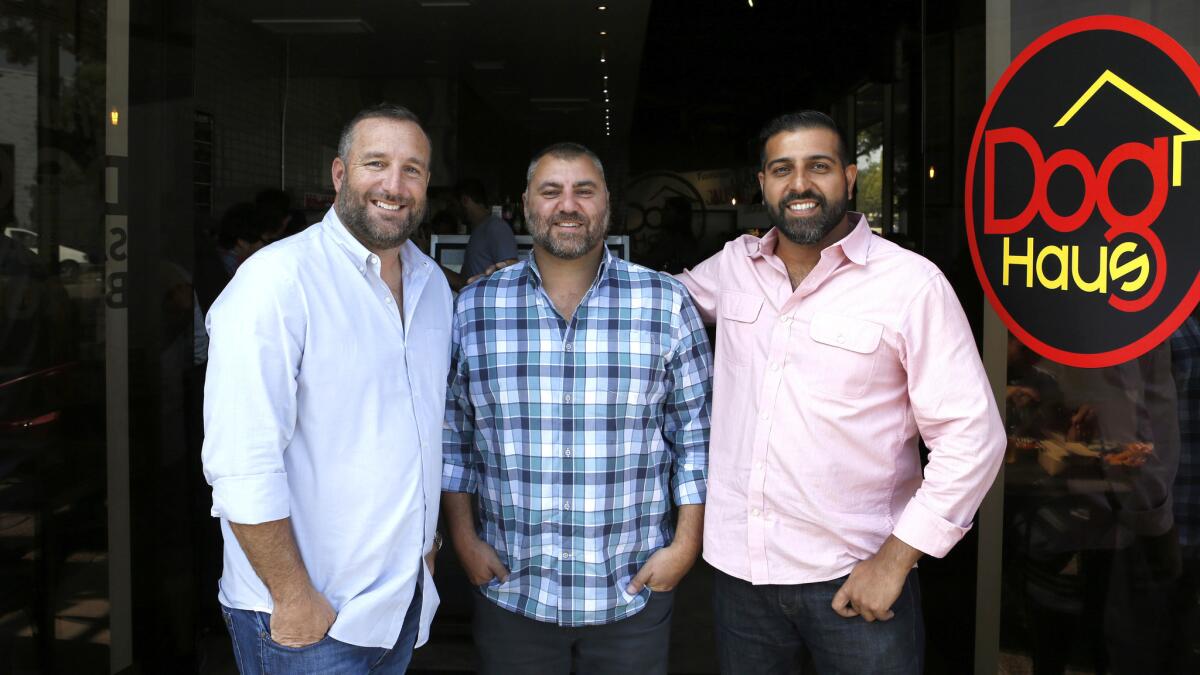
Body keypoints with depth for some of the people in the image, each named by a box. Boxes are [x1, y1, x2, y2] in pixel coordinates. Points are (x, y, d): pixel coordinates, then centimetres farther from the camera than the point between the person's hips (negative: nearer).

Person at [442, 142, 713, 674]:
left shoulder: (665, 304, -3)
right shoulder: (474, 307, 0)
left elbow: (695, 432, 0)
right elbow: (452, 435, 6)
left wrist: (686, 544, -3)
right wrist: (464, 538, 2)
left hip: (634, 591, 0)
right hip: (510, 591, 1)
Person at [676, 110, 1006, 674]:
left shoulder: (912, 282, -10)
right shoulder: (734, 264, 4)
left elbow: (971, 437, -10)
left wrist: (895, 559, -13)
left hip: (855, 580, -4)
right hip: (738, 570, 4)